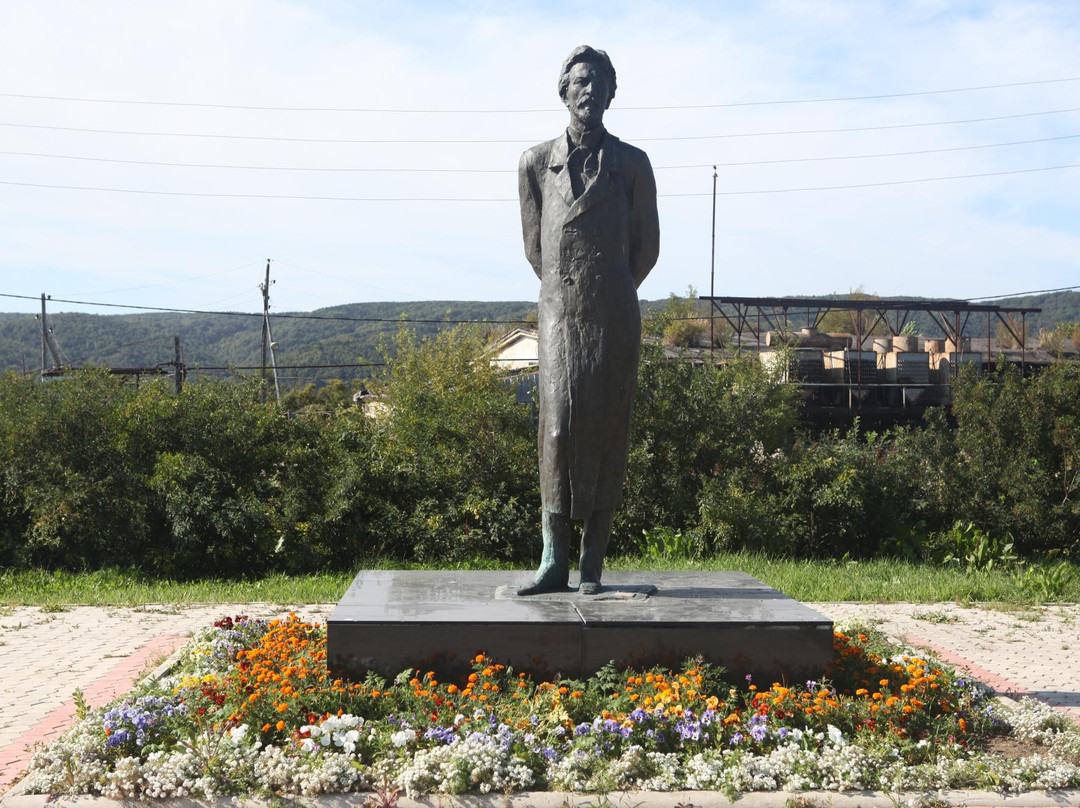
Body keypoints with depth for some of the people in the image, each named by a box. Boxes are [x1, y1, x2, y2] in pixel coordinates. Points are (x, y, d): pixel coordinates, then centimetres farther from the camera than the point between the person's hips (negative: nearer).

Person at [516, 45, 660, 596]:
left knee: (606, 433, -2)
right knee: (559, 428, -8)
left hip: (614, 318, 0)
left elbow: (647, 246, 12)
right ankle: (554, 561, -2)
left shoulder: (631, 164, 7)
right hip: (559, 314, 1)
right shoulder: (536, 163, 9)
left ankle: (592, 564, 2)